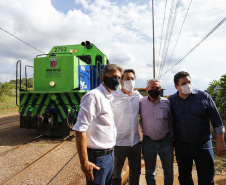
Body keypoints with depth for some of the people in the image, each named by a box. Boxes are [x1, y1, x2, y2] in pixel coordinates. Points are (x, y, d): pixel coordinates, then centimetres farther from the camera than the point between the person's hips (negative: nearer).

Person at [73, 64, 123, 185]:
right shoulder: (94, 96, -18)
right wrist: (84, 162, -22)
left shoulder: (110, 99, 10)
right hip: (97, 158, -8)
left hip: (110, 155, 9)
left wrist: (111, 152, 16)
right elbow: (80, 130, -23)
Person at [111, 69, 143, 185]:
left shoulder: (138, 96, 3)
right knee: (116, 174, 15)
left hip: (135, 141, 5)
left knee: (135, 172, 22)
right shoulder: (113, 97, -13)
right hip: (119, 142, -4)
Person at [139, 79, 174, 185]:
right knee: (149, 172, 16)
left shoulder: (166, 102, -3)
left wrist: (171, 138, 9)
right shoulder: (141, 103, -4)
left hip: (165, 141, 1)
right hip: (148, 142, 0)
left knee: (169, 171, 14)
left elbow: (170, 122, 6)